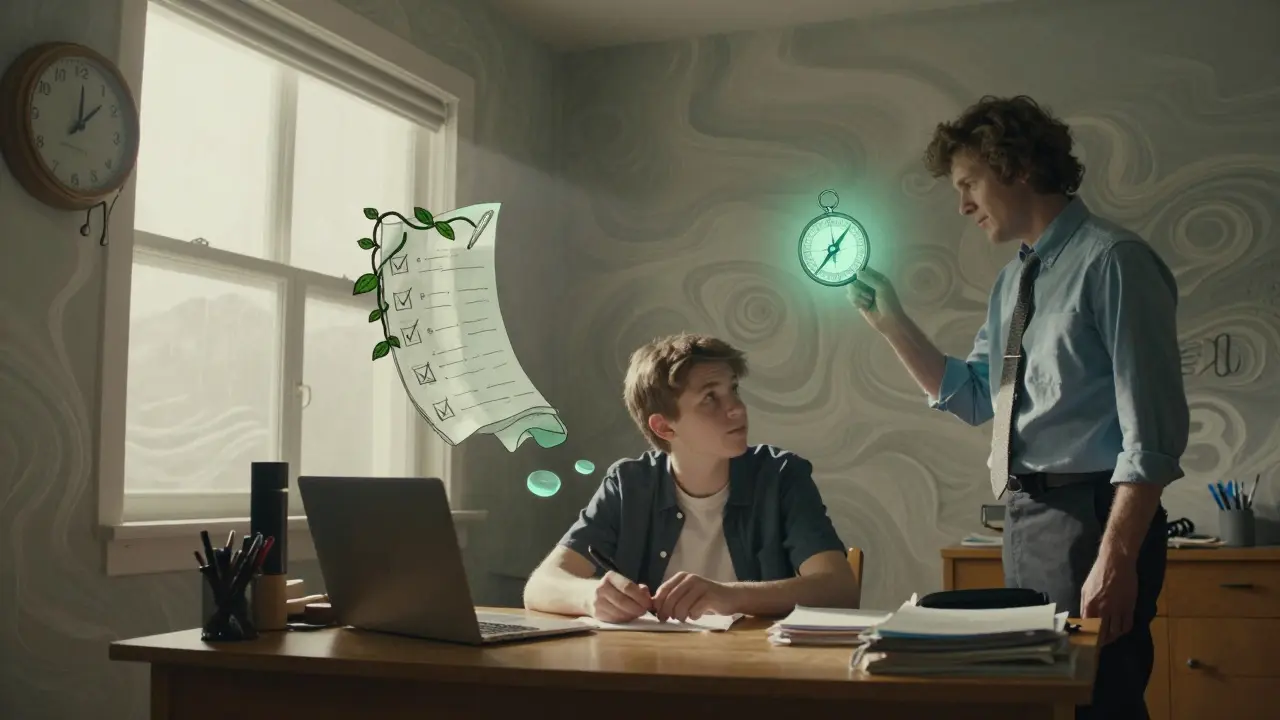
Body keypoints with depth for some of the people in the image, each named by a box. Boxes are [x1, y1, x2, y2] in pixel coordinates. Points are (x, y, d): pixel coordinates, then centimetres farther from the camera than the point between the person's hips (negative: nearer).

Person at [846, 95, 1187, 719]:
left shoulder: (1111, 262, -11)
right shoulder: (1013, 281, 15)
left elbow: (1153, 430, -16)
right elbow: (971, 398, 20)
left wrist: (1116, 558, -22)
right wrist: (891, 323, 10)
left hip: (1089, 516, -9)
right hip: (1025, 521, 9)